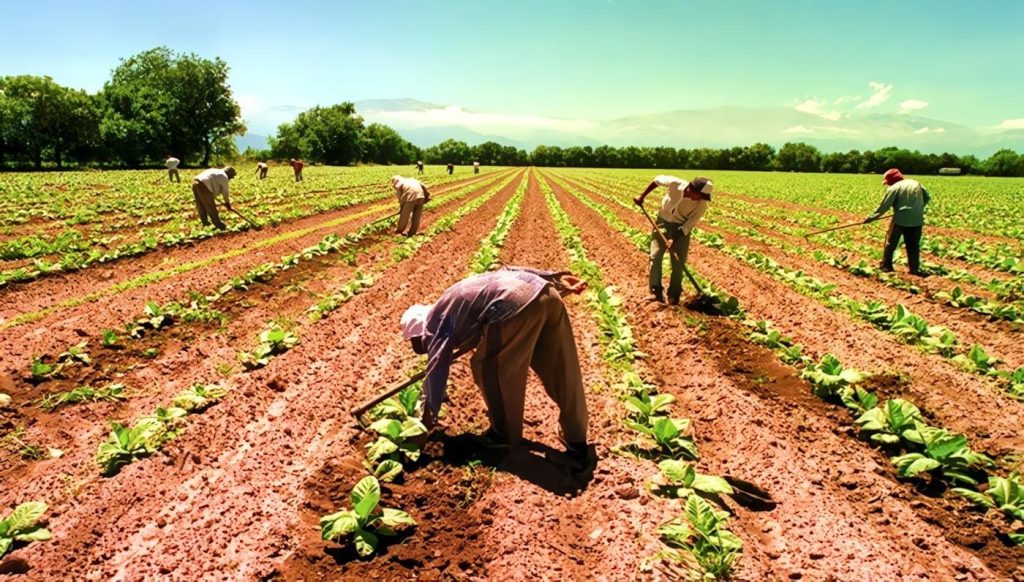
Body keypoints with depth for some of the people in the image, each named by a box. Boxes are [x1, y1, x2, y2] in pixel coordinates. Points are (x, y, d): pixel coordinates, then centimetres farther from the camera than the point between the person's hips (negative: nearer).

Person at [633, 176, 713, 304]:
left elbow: (688, 226, -17)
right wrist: (642, 197, -1)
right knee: (655, 255, -10)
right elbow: (657, 180, -6)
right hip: (663, 221, 1)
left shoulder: (701, 205, -24)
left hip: (681, 228, -1)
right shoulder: (675, 183, -25)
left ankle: (673, 296, 7)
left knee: (678, 261, -4)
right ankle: (656, 292, -6)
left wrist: (675, 239, -26)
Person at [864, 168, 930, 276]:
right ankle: (915, 268, 11)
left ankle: (886, 266, 12)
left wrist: (871, 217, -2)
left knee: (891, 242, 10)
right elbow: (927, 197, 16)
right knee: (913, 245, 12)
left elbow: (884, 206, -8)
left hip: (901, 219, -5)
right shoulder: (916, 183, 12)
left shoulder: (894, 188, -5)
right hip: (916, 220, 5)